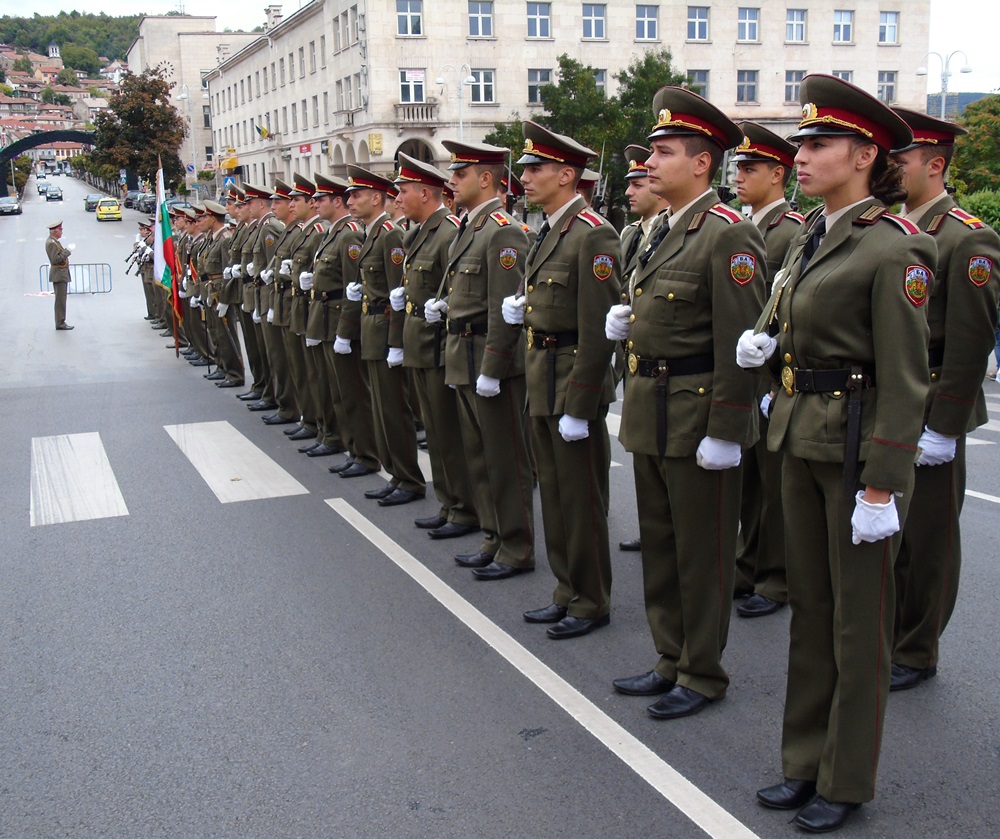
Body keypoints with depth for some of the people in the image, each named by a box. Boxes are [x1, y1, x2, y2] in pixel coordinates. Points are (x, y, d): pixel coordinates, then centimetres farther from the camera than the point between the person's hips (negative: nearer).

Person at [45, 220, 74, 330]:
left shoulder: (54, 241, 15)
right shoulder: (51, 243, -16)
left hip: (62, 274, 10)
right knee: (60, 300, -9)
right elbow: (55, 259, -24)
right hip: (58, 274, -10)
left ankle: (61, 322, 18)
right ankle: (60, 324, -8)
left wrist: (65, 250, 7)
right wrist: (67, 251, -21)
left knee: (61, 300, 13)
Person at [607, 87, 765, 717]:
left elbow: (740, 343, -20)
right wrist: (628, 322, 3)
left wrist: (725, 431, -21)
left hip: (698, 416, -9)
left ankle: (703, 675, 19)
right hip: (652, 415, 10)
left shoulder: (730, 235, -16)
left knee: (702, 553, 4)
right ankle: (672, 660, 32)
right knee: (660, 544, 17)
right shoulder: (667, 232, 13)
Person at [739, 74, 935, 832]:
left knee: (859, 620, 6)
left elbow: (904, 380, -17)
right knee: (810, 606, 16)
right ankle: (807, 762, 31)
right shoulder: (812, 238, 10)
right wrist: (764, 340, 3)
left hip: (861, 449, -8)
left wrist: (882, 487, -19)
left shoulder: (894, 249, -15)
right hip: (801, 441, 8)